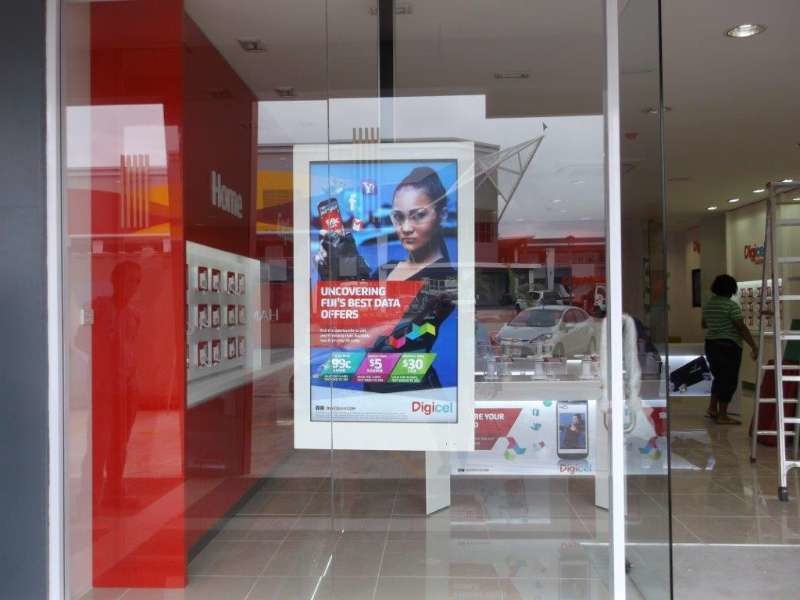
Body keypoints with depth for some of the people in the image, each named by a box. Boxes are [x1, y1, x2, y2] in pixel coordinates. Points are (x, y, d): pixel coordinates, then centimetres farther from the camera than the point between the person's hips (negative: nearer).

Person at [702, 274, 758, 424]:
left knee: (719, 377, 20)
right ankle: (722, 416, 2)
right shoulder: (731, 305, -15)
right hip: (728, 346, -7)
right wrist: (754, 346, -13)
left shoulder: (707, 305, 8)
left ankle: (712, 409, 22)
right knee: (729, 380, 0)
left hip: (711, 344, 7)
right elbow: (742, 328, -17)